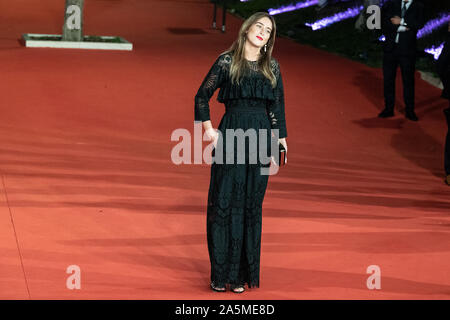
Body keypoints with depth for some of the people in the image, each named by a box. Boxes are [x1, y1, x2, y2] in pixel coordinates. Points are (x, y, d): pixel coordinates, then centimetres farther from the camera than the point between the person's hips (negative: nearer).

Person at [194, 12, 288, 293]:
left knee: (251, 204, 5)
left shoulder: (272, 67, 10)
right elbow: (202, 96, 4)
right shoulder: (227, 61, 1)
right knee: (225, 201, -3)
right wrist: (208, 129, -2)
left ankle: (241, 273, 12)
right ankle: (221, 274, 3)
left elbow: (278, 106, 12)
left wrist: (280, 140, 7)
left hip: (261, 136, 3)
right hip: (231, 133, -3)